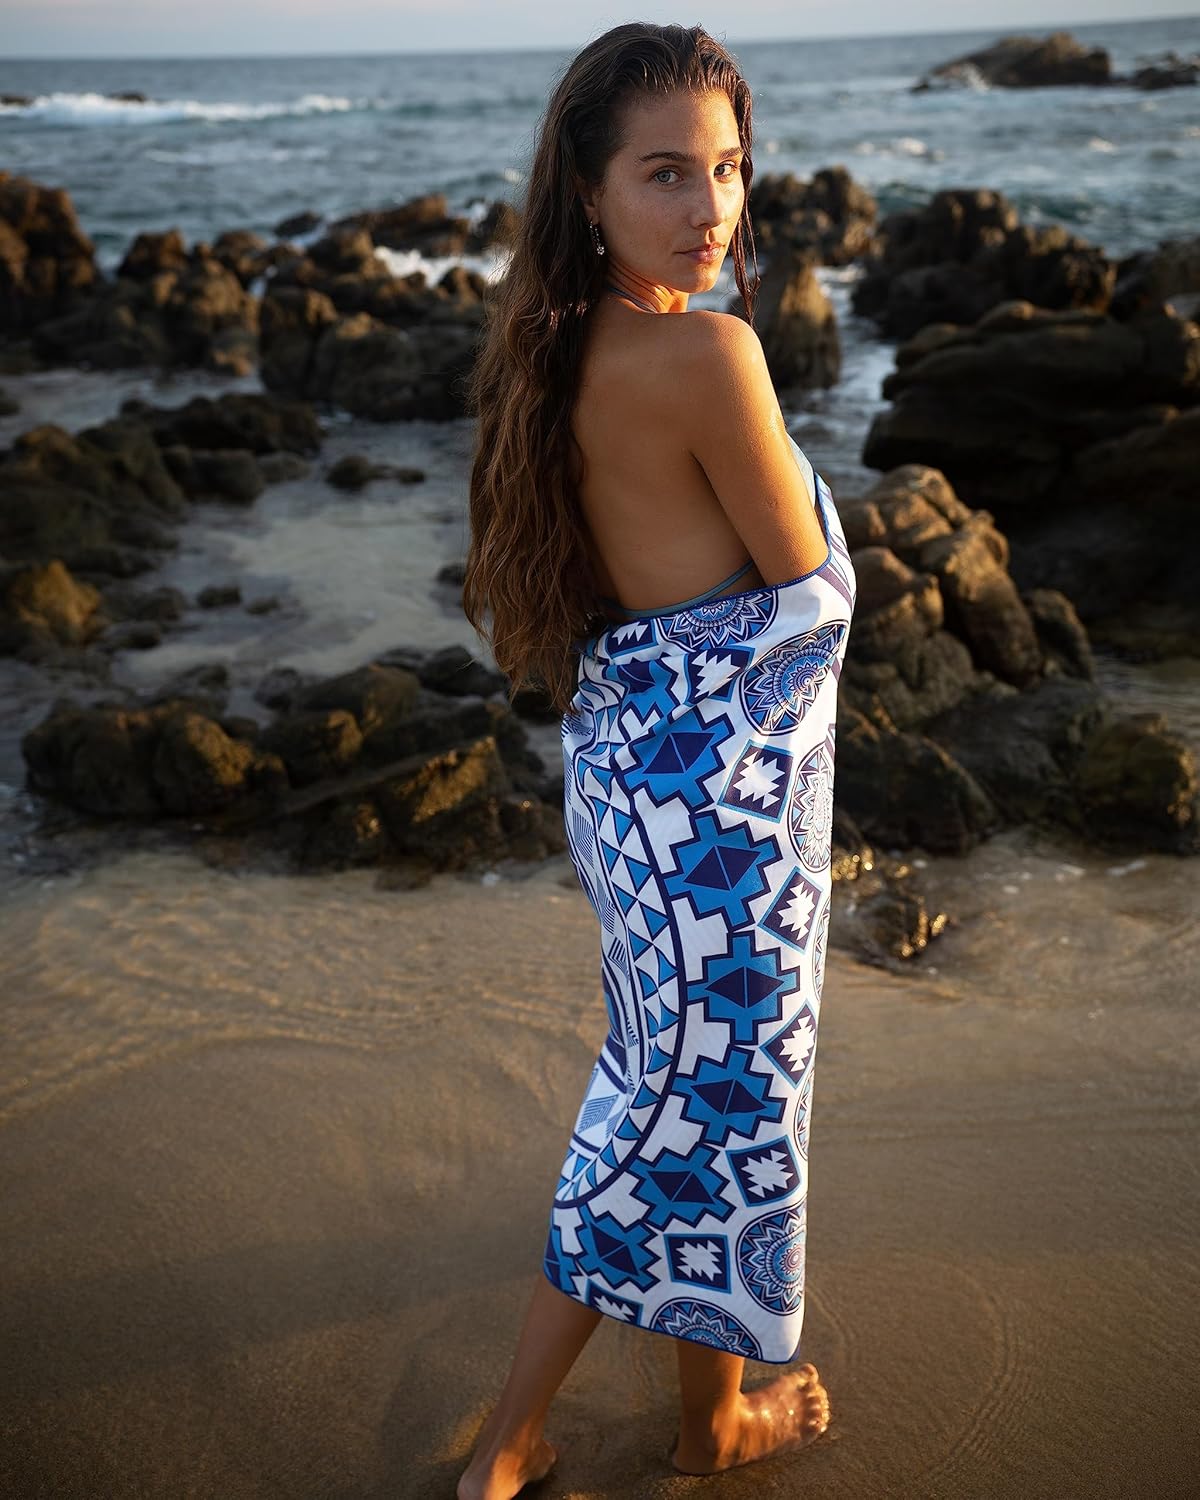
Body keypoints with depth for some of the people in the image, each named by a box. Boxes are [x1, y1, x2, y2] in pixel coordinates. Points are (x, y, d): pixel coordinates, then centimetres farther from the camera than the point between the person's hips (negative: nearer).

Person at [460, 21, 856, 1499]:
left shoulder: (563, 341, 2)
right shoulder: (707, 349, -24)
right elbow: (809, 587, -15)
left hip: (628, 742, 9)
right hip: (717, 779, -9)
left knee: (669, 1068, 25)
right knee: (720, 1089, 11)